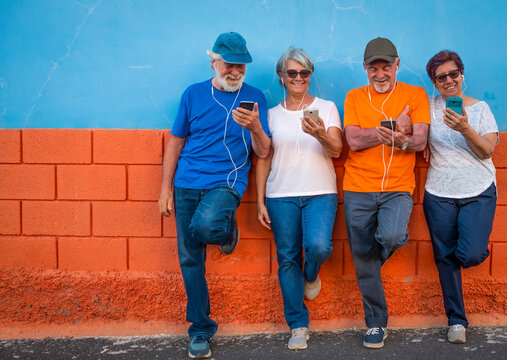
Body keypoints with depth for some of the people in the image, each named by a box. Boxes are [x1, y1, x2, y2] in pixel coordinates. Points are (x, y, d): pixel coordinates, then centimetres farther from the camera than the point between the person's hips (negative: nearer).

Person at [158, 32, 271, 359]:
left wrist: (255, 128, -22)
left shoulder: (254, 98, 3)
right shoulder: (194, 94, 7)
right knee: (190, 259, 2)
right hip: (187, 184, 3)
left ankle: (226, 229, 6)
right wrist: (166, 189, 6)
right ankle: (201, 331, 18)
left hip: (227, 181, -2)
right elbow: (176, 142, 10)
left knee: (206, 225, -33)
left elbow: (263, 152, 0)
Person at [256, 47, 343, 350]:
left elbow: (336, 150, -4)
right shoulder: (272, 115, 11)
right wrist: (260, 201, 4)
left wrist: (321, 135, -26)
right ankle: (298, 326, 13)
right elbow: (263, 160, 10)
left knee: (319, 246, -23)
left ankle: (311, 275, 14)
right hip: (281, 196, 2)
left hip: (320, 192, -1)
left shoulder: (326, 108, 8)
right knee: (287, 258, 0)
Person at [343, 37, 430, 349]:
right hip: (358, 189, 2)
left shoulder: (415, 95, 6)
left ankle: (375, 260, 12)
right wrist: (396, 129, -15)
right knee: (363, 259, 3)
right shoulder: (354, 97, 9)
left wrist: (401, 140, -28)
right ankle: (376, 324, 22)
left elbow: (420, 141, -5)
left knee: (392, 236, -27)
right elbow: (354, 141, -5)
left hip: (398, 188, -1)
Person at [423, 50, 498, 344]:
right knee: (445, 257, 5)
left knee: (470, 255, -15)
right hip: (439, 194, 1)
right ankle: (457, 320, 19)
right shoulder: (429, 106, 4)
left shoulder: (480, 108, 3)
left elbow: (488, 151, -6)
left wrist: (465, 129, -21)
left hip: (479, 192, -1)